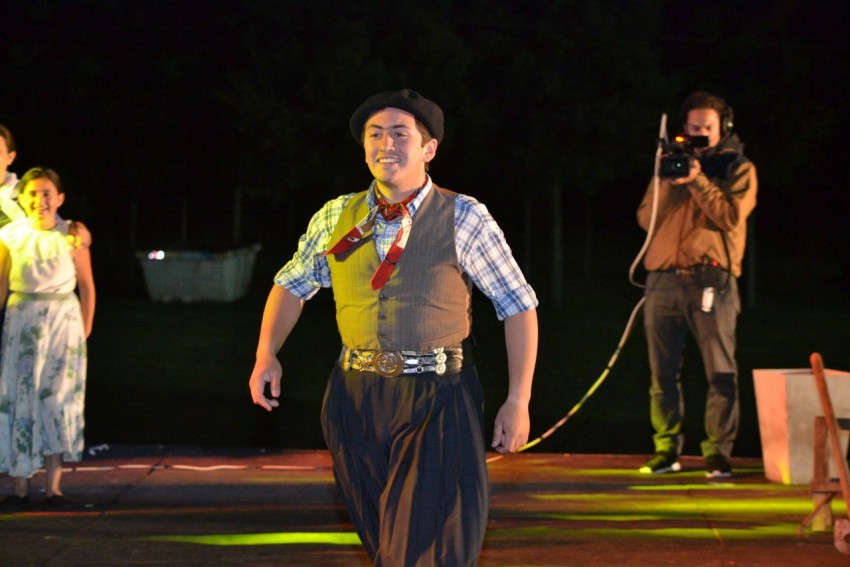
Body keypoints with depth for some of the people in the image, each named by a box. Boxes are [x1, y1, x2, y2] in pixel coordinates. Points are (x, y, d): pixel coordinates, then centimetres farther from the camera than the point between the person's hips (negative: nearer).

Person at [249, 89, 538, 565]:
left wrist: (519, 401, -4)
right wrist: (267, 355, 4)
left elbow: (518, 304, 0)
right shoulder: (336, 218, 6)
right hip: (357, 398, 4)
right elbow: (293, 284, 20)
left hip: (439, 402, -4)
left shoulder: (463, 218, -4)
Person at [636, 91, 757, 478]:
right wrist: (666, 182, -3)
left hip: (711, 280, -3)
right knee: (663, 373, 2)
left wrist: (698, 181, -12)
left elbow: (731, 217, -6)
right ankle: (666, 450, 10)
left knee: (720, 373, -7)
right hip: (664, 280, 3)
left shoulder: (739, 168, 10)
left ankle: (718, 453, -4)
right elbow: (647, 219, 11)